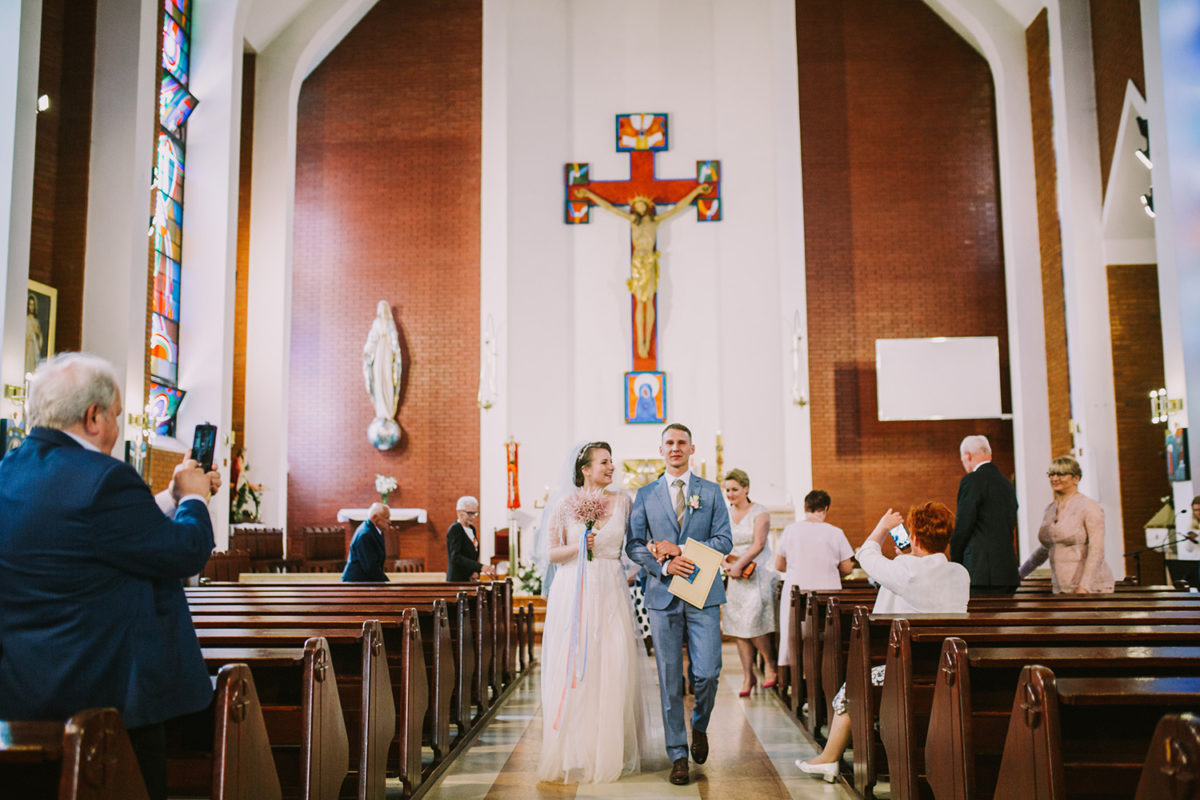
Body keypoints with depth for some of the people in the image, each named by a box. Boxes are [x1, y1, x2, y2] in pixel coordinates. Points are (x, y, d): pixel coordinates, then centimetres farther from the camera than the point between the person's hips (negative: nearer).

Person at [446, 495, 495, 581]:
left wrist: (475, 572, -1)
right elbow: (455, 557, -23)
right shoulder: (454, 529, -12)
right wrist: (480, 567, -32)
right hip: (457, 581, -8)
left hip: (470, 580, 8)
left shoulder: (472, 529, 14)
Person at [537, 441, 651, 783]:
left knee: (612, 669, 0)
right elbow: (551, 552, 3)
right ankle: (575, 752, 13)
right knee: (573, 669, 0)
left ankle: (611, 751, 14)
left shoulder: (622, 502, 7)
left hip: (610, 591, 1)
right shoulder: (567, 506, 2)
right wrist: (579, 546, -12)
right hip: (574, 593, -1)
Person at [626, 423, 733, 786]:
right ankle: (678, 756, 14)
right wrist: (664, 565, -12)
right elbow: (633, 544, 5)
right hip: (663, 595, 0)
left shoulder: (711, 491, 8)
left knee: (707, 672, -5)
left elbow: (724, 541, 2)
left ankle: (699, 727, 26)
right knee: (669, 680, 3)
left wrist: (681, 550, -10)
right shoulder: (645, 495, 9)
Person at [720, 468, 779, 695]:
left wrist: (739, 565, -16)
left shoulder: (759, 512, -2)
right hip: (734, 576, 5)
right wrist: (726, 563, -7)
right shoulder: (725, 515, 12)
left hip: (757, 574, -5)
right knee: (738, 625, 0)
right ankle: (748, 675, 7)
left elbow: (758, 544, -11)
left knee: (753, 621, -14)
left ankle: (769, 662, 9)